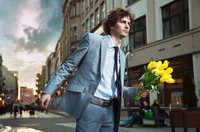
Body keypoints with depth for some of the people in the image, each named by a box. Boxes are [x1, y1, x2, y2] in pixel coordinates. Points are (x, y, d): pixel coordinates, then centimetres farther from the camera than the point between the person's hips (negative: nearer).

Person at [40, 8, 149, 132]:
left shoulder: (122, 56, 17)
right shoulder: (92, 39, -1)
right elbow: (68, 66, -2)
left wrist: (136, 91, 4)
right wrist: (48, 91, -7)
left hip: (111, 110, 6)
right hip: (90, 107, -6)